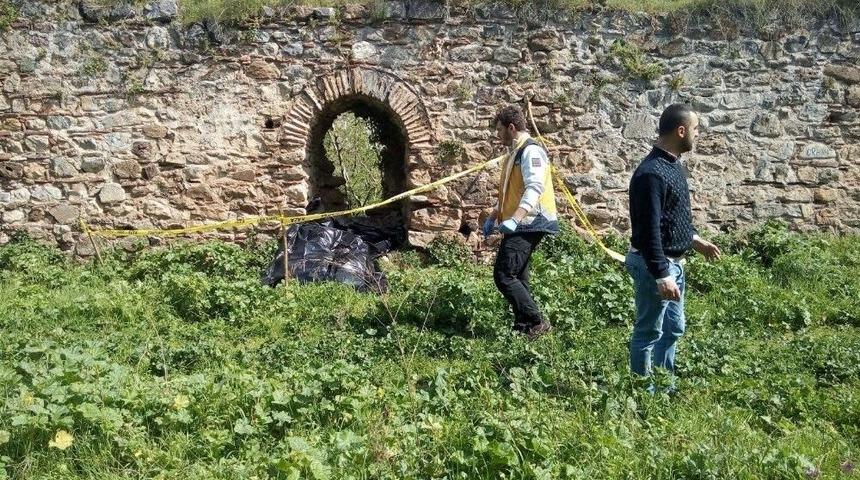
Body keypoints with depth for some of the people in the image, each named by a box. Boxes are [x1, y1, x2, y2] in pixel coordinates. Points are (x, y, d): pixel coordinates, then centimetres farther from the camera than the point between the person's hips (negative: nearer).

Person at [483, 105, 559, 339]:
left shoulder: (530, 151, -13)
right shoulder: (514, 152, 19)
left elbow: (535, 188, -27)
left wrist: (515, 219, -37)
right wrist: (493, 217, 25)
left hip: (528, 224, -10)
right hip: (520, 225, 10)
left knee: (504, 275, -14)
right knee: (516, 277, 11)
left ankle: (537, 322, -8)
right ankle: (524, 327, 17)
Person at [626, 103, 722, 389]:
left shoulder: (673, 165, 9)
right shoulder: (651, 173, -23)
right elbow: (648, 230, -26)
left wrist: (696, 241, 22)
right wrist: (661, 275, -28)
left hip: (674, 262, 10)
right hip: (655, 266, -10)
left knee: (673, 329, 20)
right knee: (648, 333, 3)